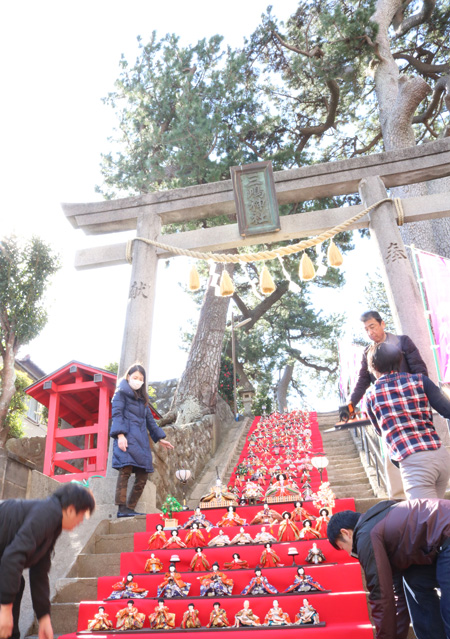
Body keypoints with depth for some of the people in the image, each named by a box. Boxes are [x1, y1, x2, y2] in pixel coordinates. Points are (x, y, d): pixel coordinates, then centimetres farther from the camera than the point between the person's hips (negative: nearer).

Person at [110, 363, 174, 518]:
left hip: (141, 440, 7)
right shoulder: (121, 392, 6)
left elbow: (149, 419, 29)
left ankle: (130, 508, 6)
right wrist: (120, 435, -19)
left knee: (142, 476, 1)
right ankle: (122, 509, -20)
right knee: (125, 470, -20)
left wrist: (159, 438, 26)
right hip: (127, 437, -7)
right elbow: (117, 414, -6)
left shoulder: (142, 398, 26)